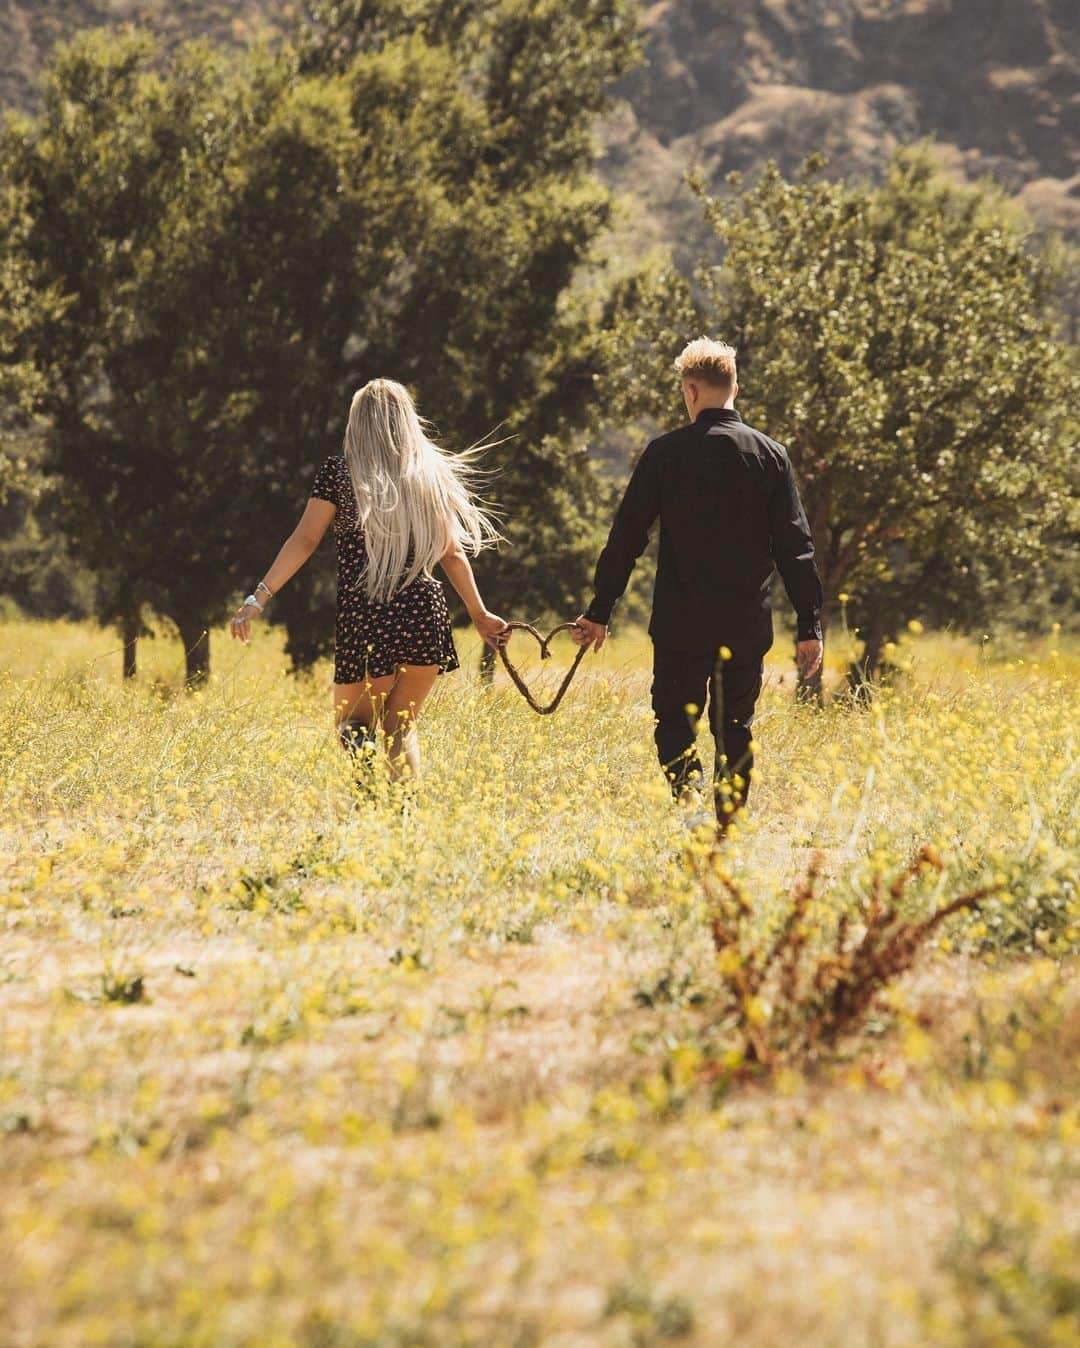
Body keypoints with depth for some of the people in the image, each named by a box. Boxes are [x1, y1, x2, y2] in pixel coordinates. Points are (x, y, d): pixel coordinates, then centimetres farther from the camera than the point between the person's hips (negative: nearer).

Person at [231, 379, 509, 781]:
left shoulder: (339, 472, 0)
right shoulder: (429, 475, 8)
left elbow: (304, 540, -6)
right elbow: (452, 553, 10)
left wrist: (258, 599, -6)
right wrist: (480, 615, 20)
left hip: (365, 622, -3)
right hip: (425, 614, 3)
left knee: (351, 725, 10)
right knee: (400, 728, 16)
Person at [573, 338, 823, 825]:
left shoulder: (665, 454, -4)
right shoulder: (770, 455, 0)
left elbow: (626, 538, -2)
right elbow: (795, 547, -1)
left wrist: (599, 612, 5)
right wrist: (810, 625, 3)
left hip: (681, 624, -2)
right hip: (747, 624, 2)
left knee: (674, 721, 7)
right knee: (735, 727, 14)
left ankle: (689, 786, -20)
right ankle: (729, 823, 14)